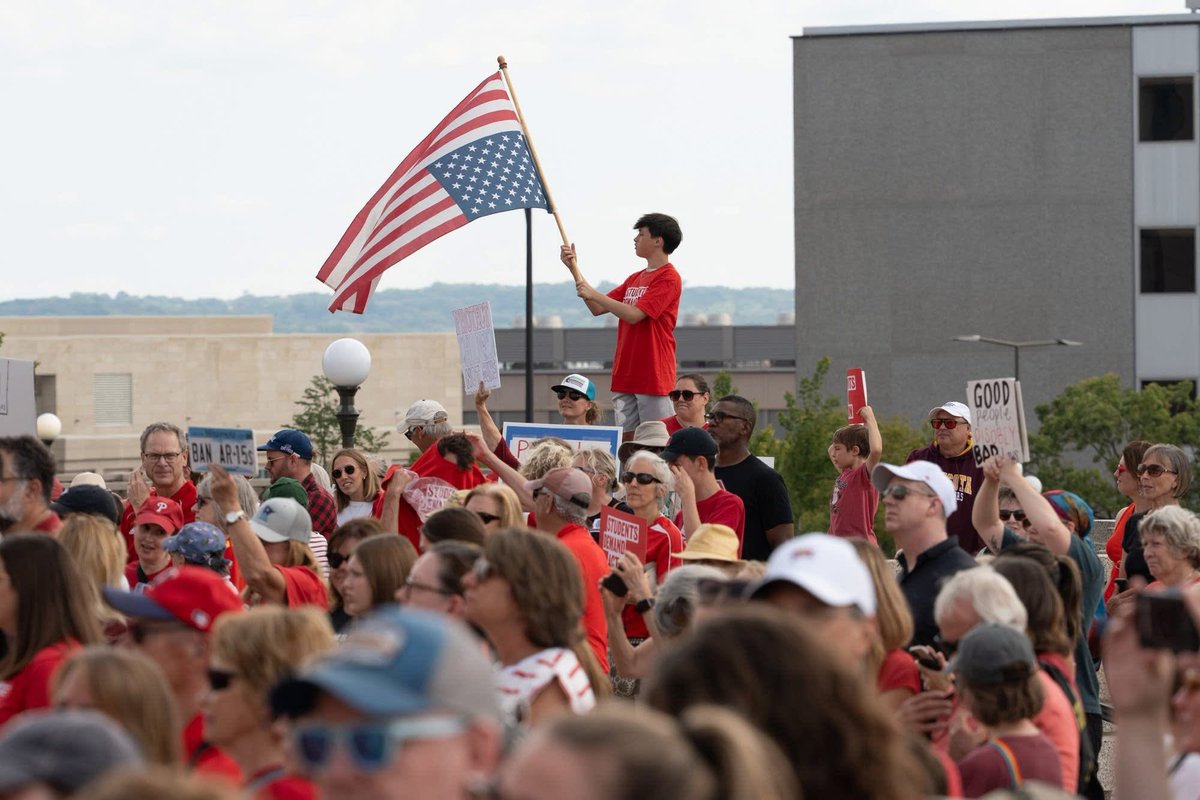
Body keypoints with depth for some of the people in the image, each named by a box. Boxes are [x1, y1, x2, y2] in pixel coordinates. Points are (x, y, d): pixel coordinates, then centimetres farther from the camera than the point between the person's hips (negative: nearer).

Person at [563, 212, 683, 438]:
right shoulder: (635, 279, 19)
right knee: (627, 439, 6)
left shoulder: (668, 278, -9)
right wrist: (574, 269, 14)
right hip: (625, 376, 8)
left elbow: (633, 315, -18)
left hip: (652, 375, -8)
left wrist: (594, 294, -13)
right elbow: (597, 309, 19)